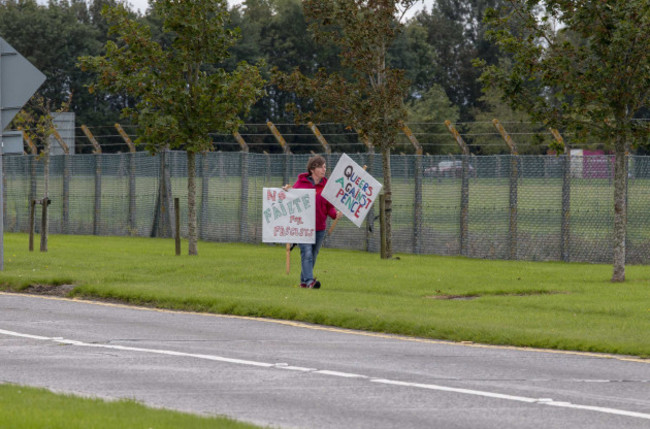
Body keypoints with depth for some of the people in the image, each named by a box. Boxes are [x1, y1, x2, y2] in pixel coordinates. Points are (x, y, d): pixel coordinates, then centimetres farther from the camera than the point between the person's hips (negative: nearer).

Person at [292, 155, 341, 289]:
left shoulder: (326, 185, 4)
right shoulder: (300, 183, -2)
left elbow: (329, 206, 4)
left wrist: (335, 214, -14)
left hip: (319, 228, 3)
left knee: (313, 255, 10)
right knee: (306, 253, -15)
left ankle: (304, 281, 21)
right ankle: (309, 280, -22)